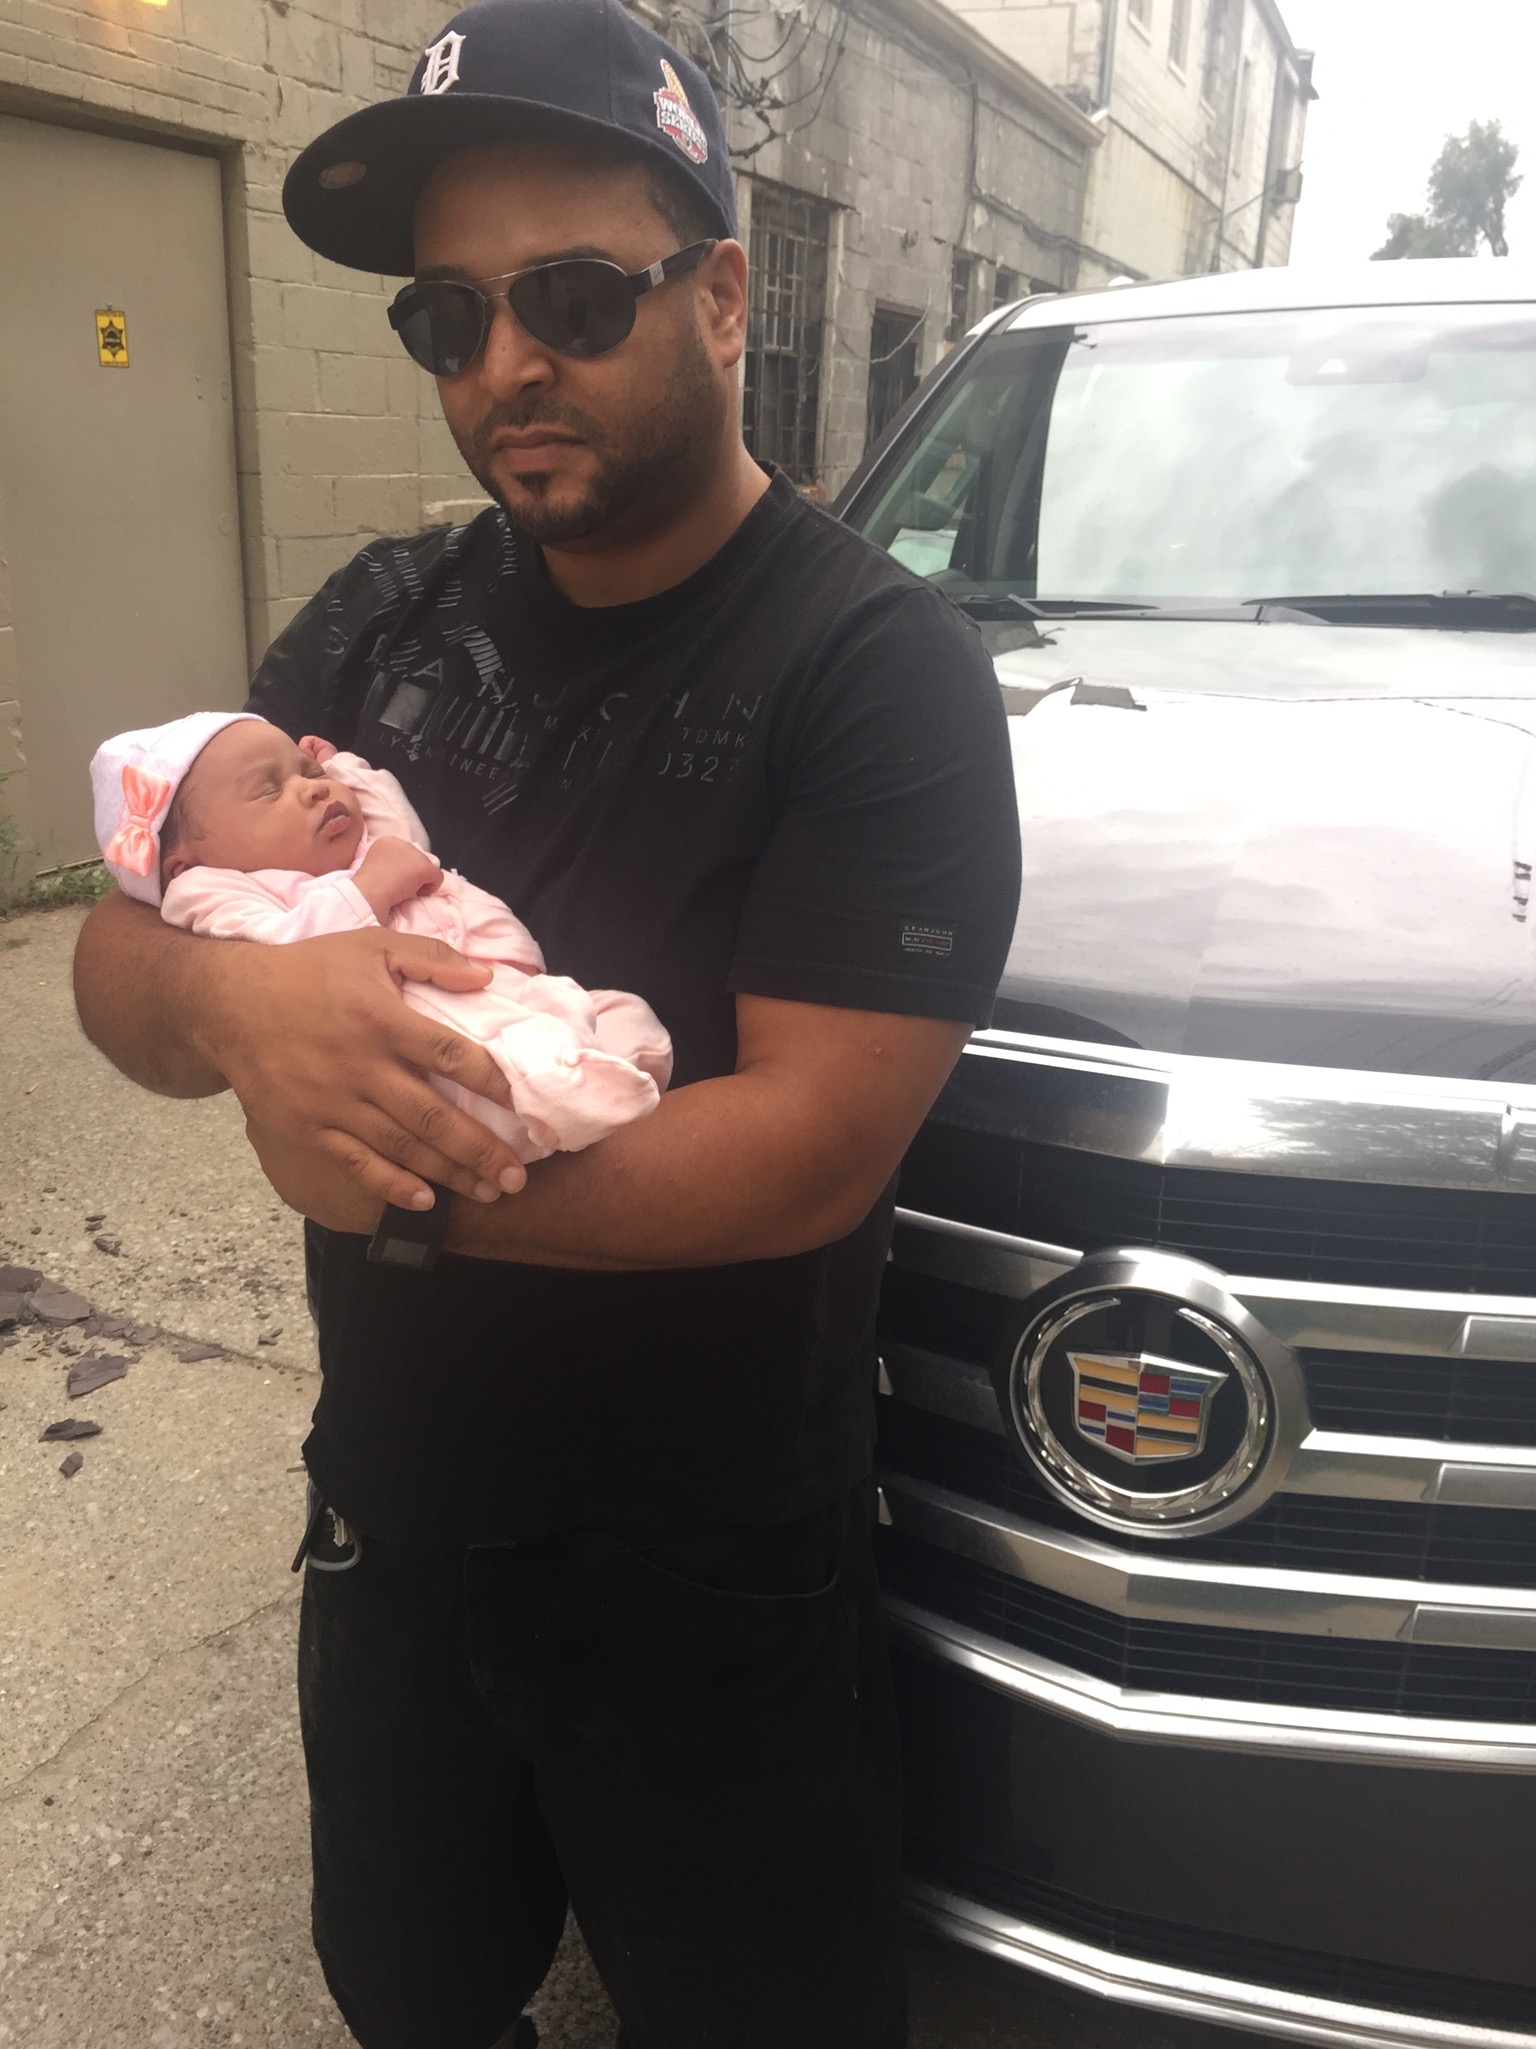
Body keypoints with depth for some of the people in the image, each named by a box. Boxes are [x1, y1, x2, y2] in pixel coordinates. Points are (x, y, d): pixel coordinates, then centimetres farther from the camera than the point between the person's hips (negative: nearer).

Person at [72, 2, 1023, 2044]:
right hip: (390, 1525, 6)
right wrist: (231, 992, -26)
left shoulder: (880, 669, -18)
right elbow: (114, 957, -3)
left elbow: (810, 1147, -26)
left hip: (715, 1605, -5)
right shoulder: (385, 621, 0)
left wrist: (387, 1175, -22)